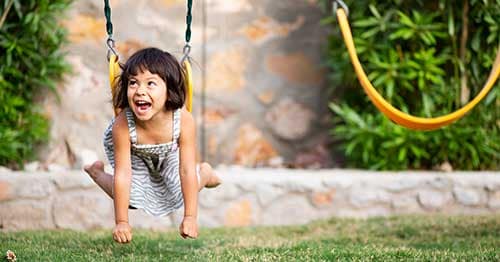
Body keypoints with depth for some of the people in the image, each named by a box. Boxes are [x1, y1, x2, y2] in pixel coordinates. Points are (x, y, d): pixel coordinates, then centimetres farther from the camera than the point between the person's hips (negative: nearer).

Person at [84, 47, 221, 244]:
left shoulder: (184, 120, -40)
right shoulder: (122, 125, -42)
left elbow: (187, 171, -31)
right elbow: (123, 175, -35)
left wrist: (190, 218, -29)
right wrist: (122, 222, -32)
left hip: (167, 153, 1)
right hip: (133, 153, -1)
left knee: (179, 195, -5)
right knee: (133, 197, -8)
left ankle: (205, 173, 29)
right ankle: (96, 172, 20)